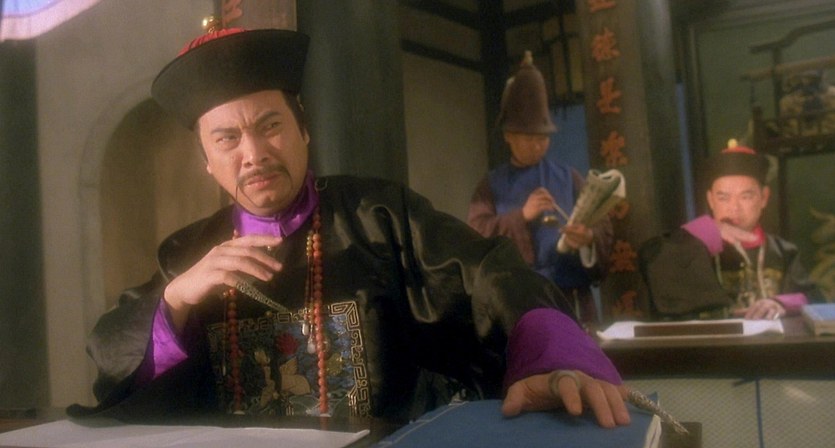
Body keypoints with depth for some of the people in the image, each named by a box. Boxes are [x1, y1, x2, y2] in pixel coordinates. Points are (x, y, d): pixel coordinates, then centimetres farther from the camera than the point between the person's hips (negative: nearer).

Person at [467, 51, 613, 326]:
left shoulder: (569, 178, 11)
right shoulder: (492, 185, 9)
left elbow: (603, 229, 4)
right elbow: (477, 233, -4)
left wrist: (588, 238, -18)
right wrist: (522, 216, -16)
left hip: (570, 300, 1)